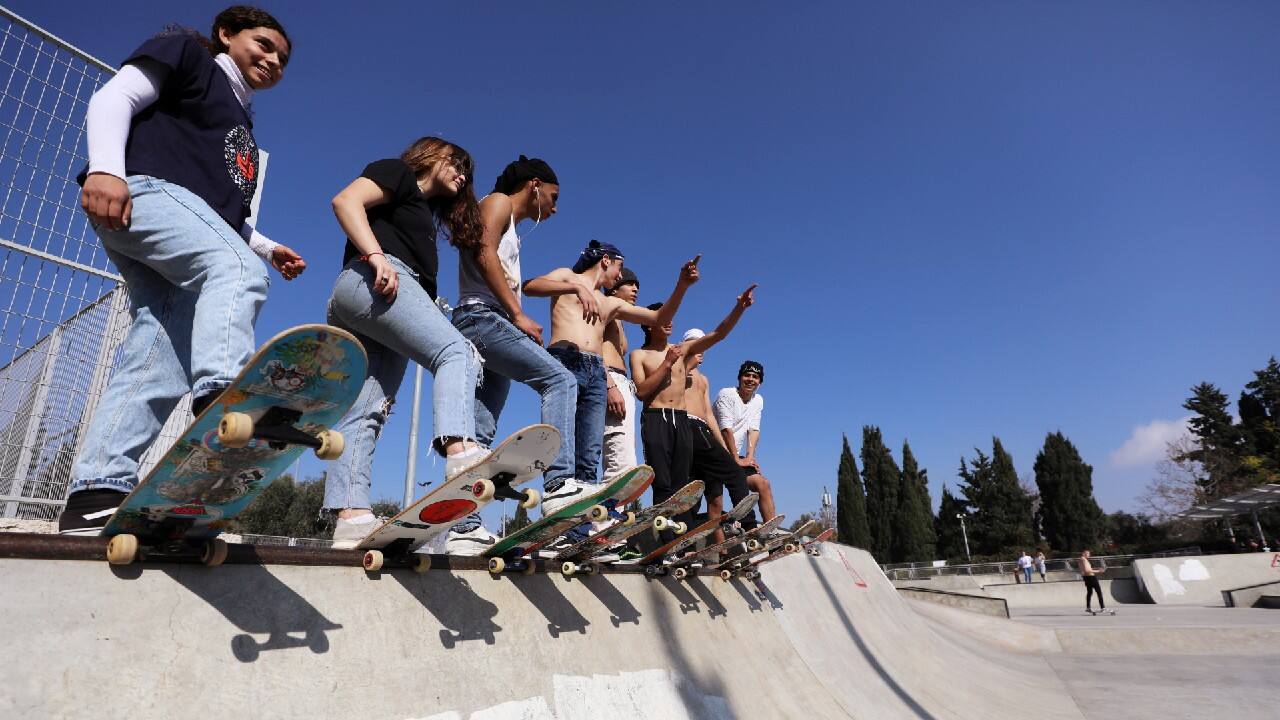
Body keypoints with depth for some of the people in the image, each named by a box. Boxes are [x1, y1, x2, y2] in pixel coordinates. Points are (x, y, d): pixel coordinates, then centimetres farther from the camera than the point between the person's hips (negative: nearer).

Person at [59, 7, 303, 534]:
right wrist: (105, 167, -20)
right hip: (142, 188, -8)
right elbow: (114, 98, -2)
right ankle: (220, 395, -57)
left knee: (157, 364, -9)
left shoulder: (241, 125, 36)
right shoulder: (185, 53, 15)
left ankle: (95, 494, -15)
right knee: (238, 271, -35)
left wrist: (266, 247, 24)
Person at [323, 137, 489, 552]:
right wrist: (376, 256, -18)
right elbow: (346, 200, -4)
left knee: (366, 412, -7)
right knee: (457, 353, -27)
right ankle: (460, 450, -49)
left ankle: (351, 517, -16)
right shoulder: (398, 173, 15)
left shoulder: (423, 213, 38)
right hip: (374, 283, -9)